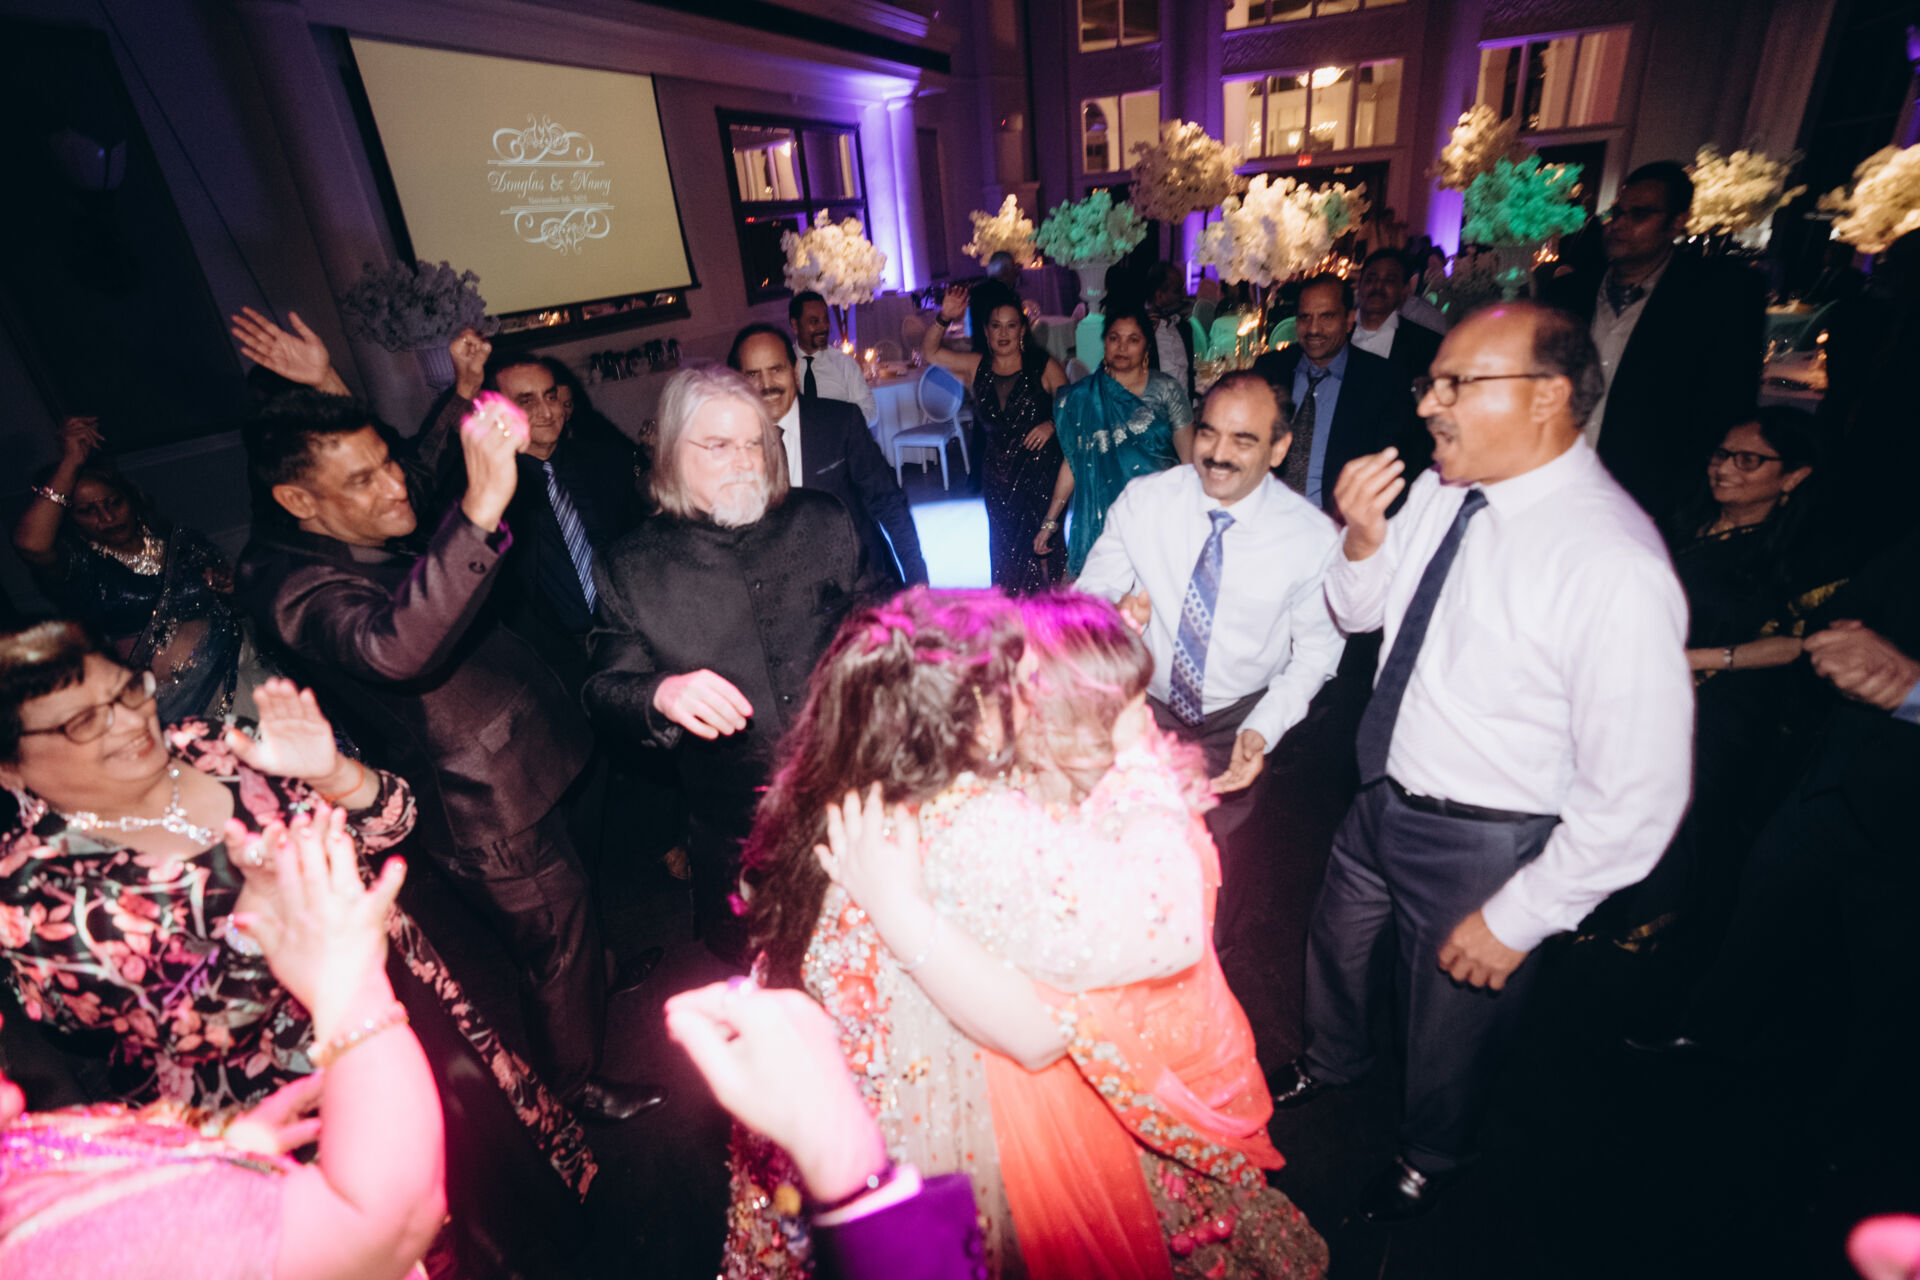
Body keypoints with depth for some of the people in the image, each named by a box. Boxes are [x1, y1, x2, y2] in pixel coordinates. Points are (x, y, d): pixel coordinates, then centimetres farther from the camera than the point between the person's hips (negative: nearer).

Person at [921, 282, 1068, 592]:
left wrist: (1052, 424, -17)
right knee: (1004, 550, 10)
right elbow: (930, 351, 8)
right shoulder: (977, 366, 8)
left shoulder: (1044, 367, -2)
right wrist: (944, 318, -7)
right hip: (997, 473, 4)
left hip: (1041, 471, -4)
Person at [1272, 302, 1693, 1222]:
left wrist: (1515, 921, -17)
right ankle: (1332, 1061, 65)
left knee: (1449, 1025, 22)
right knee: (1334, 945, 30)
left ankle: (1427, 1158, 57)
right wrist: (1364, 539, -15)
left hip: (1481, 845, -6)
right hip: (1383, 799, 7)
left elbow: (1636, 799, -25)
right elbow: (1360, 612, 6)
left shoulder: (1616, 569, -30)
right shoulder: (1442, 489, -8)